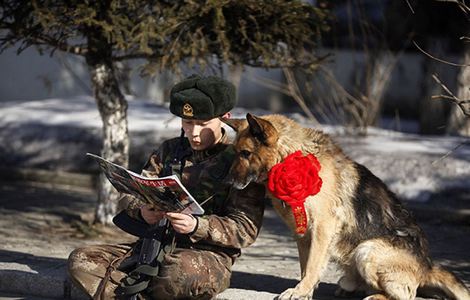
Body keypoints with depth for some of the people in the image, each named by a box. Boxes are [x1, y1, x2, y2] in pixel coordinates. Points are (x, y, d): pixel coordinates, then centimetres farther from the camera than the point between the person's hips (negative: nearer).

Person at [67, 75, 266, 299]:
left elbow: (246, 229, -8)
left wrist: (197, 226, -25)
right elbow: (130, 195, 12)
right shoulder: (169, 151, 17)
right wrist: (142, 211, -14)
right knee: (80, 261, -15)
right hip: (155, 244, 5)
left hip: (208, 255, -5)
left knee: (180, 272, -43)